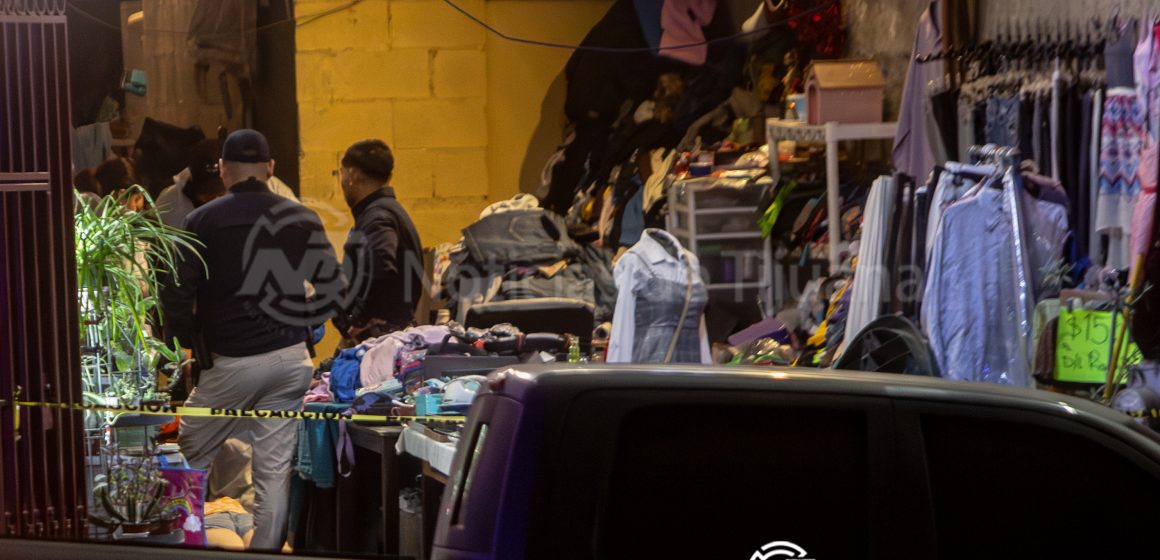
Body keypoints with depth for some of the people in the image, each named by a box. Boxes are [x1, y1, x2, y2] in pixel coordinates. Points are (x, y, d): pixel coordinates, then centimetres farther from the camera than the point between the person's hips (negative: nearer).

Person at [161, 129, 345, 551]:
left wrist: (191, 342, 6)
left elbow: (177, 295, -8)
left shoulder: (204, 220, -4)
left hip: (231, 362, -3)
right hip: (291, 359, 3)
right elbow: (335, 288, 4)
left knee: (190, 460, 12)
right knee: (275, 468, 4)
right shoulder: (302, 219, 5)